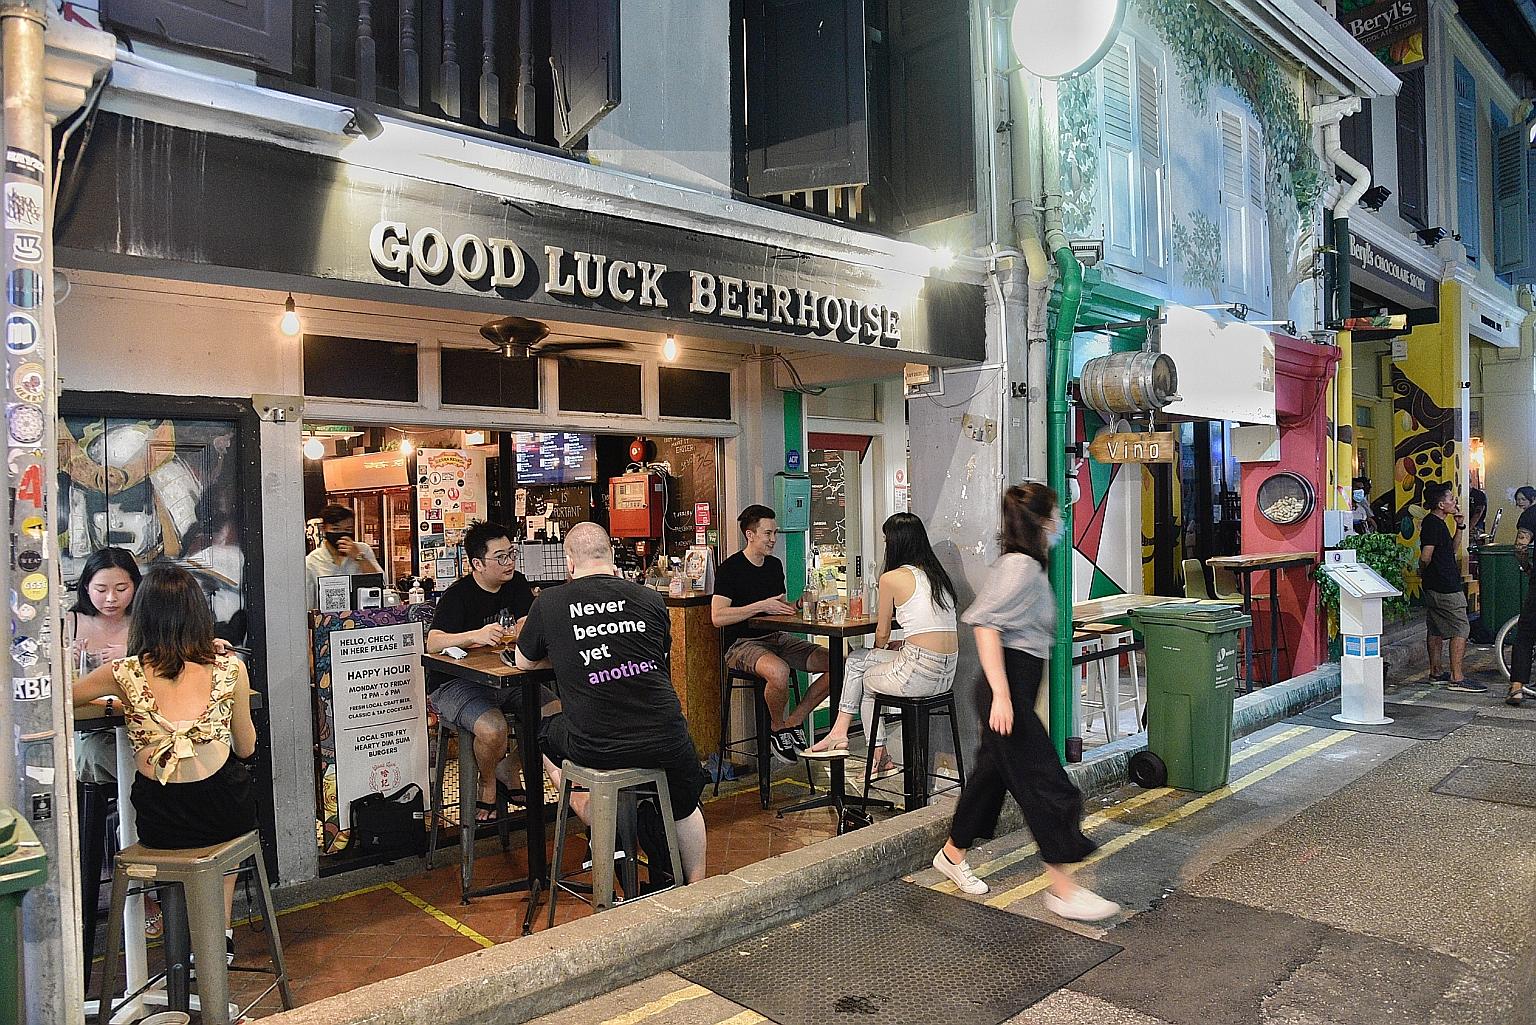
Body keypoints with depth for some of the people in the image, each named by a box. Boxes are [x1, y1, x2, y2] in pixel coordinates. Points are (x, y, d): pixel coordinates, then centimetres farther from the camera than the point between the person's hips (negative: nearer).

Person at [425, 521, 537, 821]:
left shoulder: (517, 585, 6)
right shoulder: (458, 595, -13)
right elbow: (433, 642, -25)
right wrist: (476, 635, -42)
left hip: (505, 678, 6)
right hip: (455, 684, -6)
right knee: (493, 729, -33)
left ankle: (510, 769, 8)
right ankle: (488, 785, 1)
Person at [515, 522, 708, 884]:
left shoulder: (548, 603, 1)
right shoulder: (650, 599, 4)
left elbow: (524, 662, 18)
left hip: (593, 746, -1)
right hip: (663, 739, 2)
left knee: (547, 735, 32)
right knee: (684, 808, 30)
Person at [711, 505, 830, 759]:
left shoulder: (775, 565, 15)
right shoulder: (730, 569, -8)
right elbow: (718, 617, -19)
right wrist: (761, 606, -22)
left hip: (777, 638, 7)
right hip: (742, 643, -7)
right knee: (778, 671, -39)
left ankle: (793, 721, 3)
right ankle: (777, 727, -8)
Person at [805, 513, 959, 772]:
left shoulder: (892, 578, -7)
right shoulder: (937, 574, 14)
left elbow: (882, 633, 4)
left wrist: (879, 650, 24)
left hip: (920, 672, -7)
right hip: (947, 672, 7)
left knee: (862, 677, 20)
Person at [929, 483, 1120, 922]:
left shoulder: (1027, 566, 15)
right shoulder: (1020, 566, -16)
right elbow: (986, 626, -24)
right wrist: (1001, 694, -28)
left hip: (1014, 688, 10)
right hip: (1009, 689, -10)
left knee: (992, 772, 18)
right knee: (1045, 784, -5)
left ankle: (952, 854, 33)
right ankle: (1062, 890, 5)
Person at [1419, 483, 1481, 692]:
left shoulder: (1435, 522, 15)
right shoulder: (1434, 524, -17)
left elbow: (1451, 549, 23)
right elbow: (1426, 557, -23)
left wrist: (1460, 527, 12)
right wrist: (1423, 570, -2)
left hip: (1434, 587, 10)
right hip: (1446, 588, -10)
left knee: (1436, 629, 14)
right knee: (1461, 629, -7)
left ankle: (1435, 673, 22)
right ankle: (1457, 678, -7)